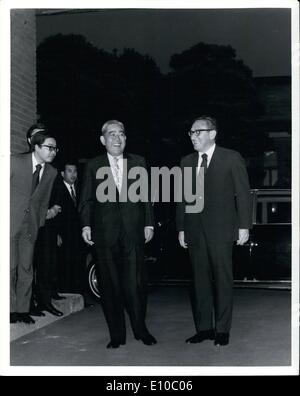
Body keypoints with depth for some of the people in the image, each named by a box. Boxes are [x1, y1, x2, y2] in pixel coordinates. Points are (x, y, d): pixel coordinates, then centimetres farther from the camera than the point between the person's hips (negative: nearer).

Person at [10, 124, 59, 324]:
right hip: (11, 221, -4)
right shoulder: (16, 161, -6)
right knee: (10, 266, -3)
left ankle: (23, 309, 14)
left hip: (31, 224, 4)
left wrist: (42, 219, 8)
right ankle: (11, 309, 6)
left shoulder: (52, 172, 7)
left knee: (26, 268, 7)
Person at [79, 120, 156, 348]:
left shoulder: (138, 163, 11)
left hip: (134, 232, 0)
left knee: (136, 283, -1)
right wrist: (86, 225, -6)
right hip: (105, 233, 0)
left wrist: (149, 223, 4)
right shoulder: (93, 166, 9)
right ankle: (117, 334, 14)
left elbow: (146, 195, 11)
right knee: (110, 285, 4)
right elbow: (87, 200, 6)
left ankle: (141, 329, 16)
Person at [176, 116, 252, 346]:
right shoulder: (187, 162, 14)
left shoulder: (232, 158, 1)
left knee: (223, 280, 1)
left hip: (221, 230, -4)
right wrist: (181, 228, 10)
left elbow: (243, 194, -1)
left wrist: (244, 226, -6)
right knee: (199, 280, 6)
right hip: (194, 230, 4)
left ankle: (222, 330, 9)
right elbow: (182, 198, 15)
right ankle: (203, 328, 15)